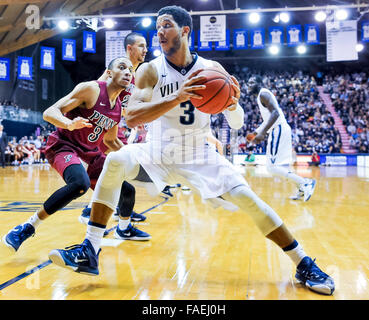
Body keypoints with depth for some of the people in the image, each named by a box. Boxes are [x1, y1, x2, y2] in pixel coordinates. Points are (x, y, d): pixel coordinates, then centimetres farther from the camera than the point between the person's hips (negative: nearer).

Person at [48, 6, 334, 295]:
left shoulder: (212, 69, -8)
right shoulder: (150, 70, -10)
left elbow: (237, 125, -5)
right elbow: (131, 118, -25)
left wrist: (233, 104, -28)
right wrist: (177, 98, -37)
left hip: (200, 158, 0)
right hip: (158, 154, 0)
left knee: (247, 198, -15)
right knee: (116, 161, -27)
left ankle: (304, 265, 1)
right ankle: (90, 252, -18)